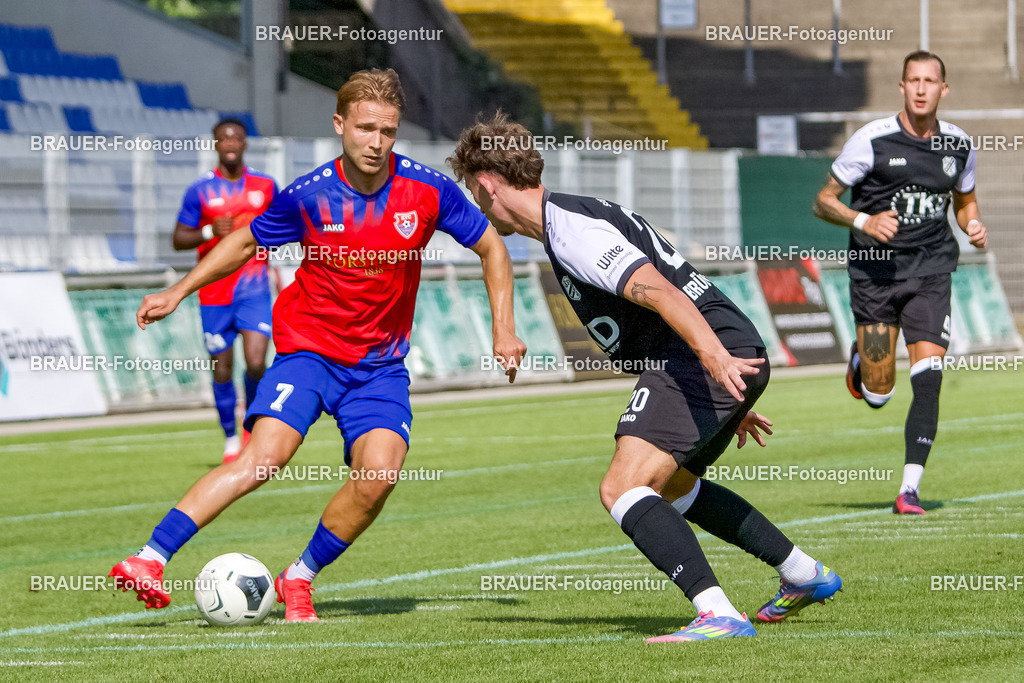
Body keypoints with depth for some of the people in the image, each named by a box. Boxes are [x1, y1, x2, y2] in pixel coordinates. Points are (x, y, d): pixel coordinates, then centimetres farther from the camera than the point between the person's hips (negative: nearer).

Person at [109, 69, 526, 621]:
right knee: (264, 457, -23)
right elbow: (246, 242, 8)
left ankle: (299, 579, 0)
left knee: (379, 472, -21)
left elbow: (491, 247, 5)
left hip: (381, 363, 2)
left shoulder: (427, 191, -10)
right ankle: (149, 560, -25)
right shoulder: (309, 196, -11)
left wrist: (503, 330, 0)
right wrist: (177, 293, 6)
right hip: (307, 348, -2)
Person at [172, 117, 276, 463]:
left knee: (256, 363, -15)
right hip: (215, 292, 0)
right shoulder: (200, 191, 1)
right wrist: (209, 232, -16)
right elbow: (178, 240, 1)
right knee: (222, 372, 3)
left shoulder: (265, 186, 6)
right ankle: (230, 439, 21)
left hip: (254, 288, 0)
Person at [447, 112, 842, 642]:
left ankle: (718, 615, -29)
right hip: (732, 355, 11)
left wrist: (716, 358, -39)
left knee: (623, 490, -19)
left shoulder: (570, 231, -13)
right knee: (672, 487, 30)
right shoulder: (578, 216, 20)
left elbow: (661, 293, -26)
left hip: (699, 360, -11)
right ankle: (805, 575, 38)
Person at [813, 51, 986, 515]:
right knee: (877, 396, 2)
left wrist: (973, 227, 0)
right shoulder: (872, 140, -7)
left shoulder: (959, 146, 4)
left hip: (930, 271, 2)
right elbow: (823, 201, -2)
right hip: (875, 271, -2)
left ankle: (910, 488, -12)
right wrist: (863, 221, -21)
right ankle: (861, 358, 39)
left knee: (927, 379, -16)